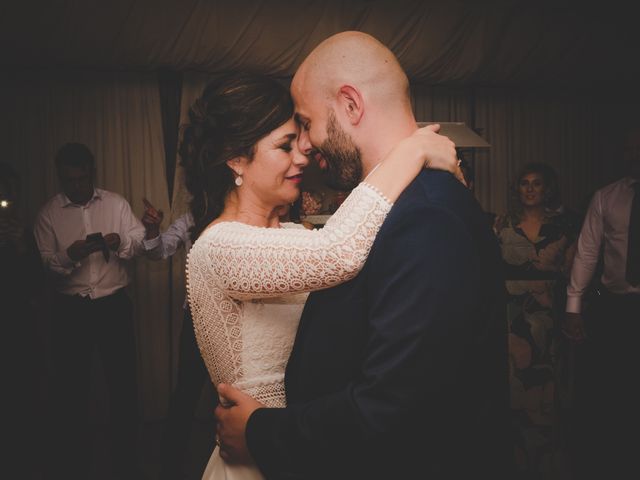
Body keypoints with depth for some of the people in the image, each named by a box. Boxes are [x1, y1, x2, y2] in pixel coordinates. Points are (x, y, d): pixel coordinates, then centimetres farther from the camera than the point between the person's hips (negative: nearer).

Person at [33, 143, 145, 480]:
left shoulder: (116, 203, 3)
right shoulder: (47, 214, 2)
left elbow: (140, 240, -2)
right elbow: (46, 265, -2)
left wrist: (120, 242, -23)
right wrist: (70, 255, -22)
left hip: (114, 304, 1)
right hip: (70, 310, 0)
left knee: (123, 382, 8)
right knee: (71, 387, 7)